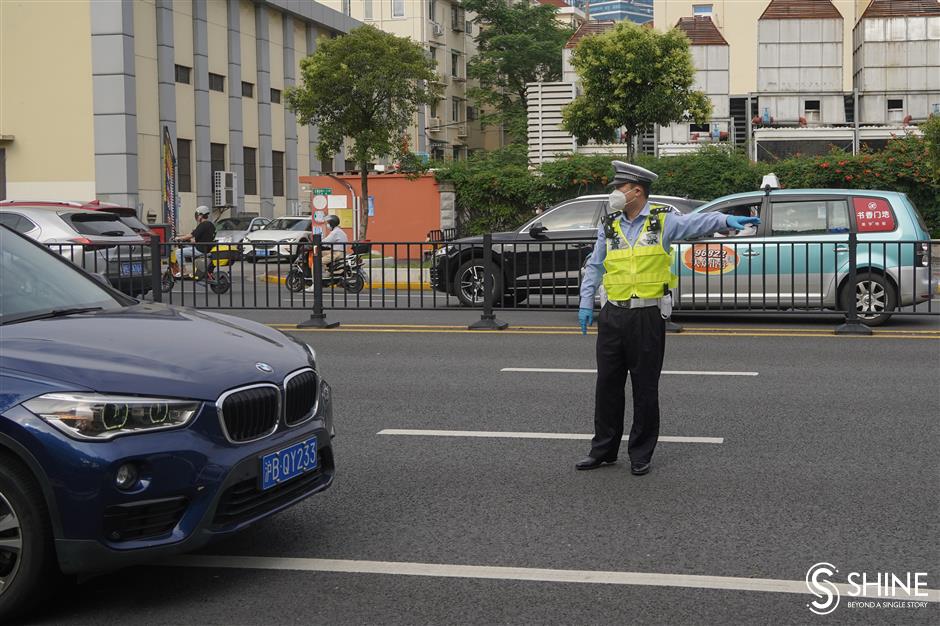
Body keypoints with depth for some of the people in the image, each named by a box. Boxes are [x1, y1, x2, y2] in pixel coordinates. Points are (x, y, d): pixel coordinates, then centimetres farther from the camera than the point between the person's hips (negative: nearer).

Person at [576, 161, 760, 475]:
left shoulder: (662, 221, -2)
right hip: (613, 316, 4)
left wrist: (725, 219, -36)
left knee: (645, 387, 3)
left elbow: (697, 222, -18)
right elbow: (594, 266, 16)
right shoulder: (609, 226, 10)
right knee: (607, 384, 9)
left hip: (647, 317, -4)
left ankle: (641, 454, 15)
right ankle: (603, 449, 22)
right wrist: (586, 303, 9)